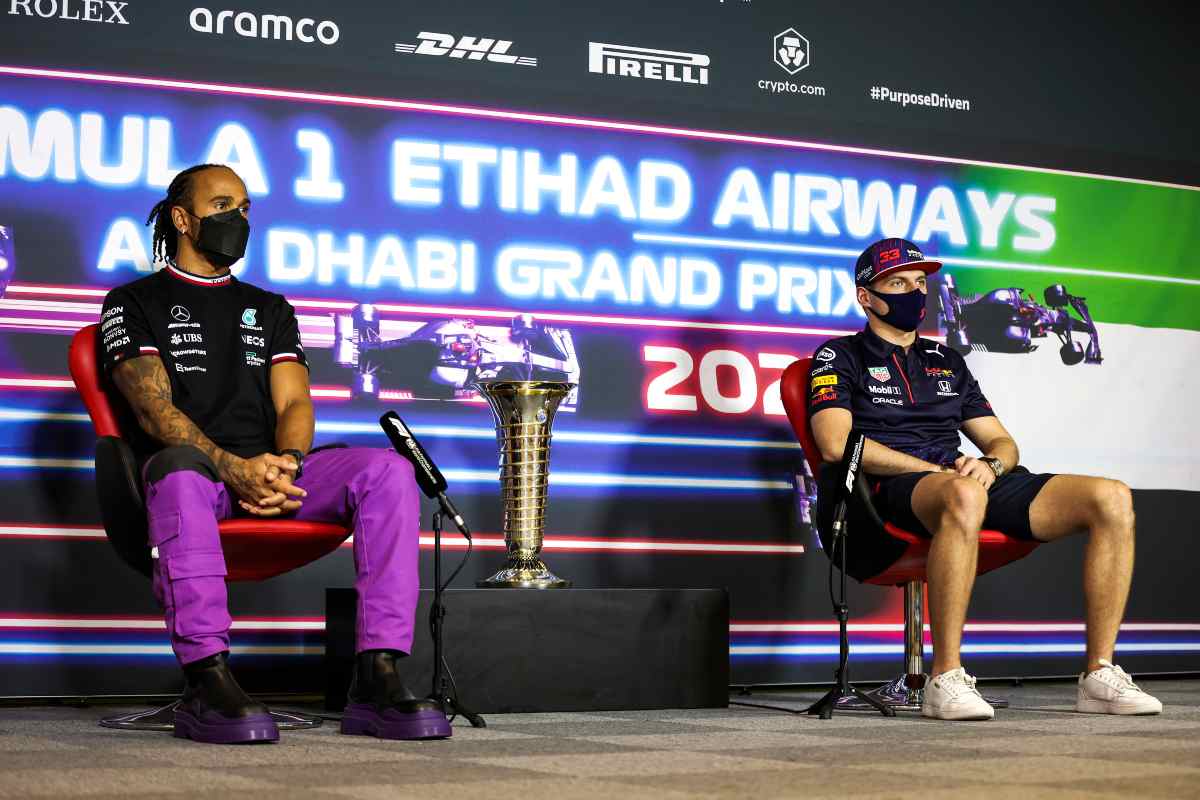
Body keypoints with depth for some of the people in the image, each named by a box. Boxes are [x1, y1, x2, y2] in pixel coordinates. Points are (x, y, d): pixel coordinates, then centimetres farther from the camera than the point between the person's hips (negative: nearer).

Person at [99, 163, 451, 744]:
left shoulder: (269, 309, 27)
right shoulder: (134, 303, 12)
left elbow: (294, 402, 12)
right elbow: (153, 410, -4)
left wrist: (286, 462, -13)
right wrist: (233, 467, -21)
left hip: (270, 472, 4)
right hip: (193, 469, -4)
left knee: (387, 471, -23)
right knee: (182, 470, -42)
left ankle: (376, 681, -32)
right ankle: (207, 682, -43)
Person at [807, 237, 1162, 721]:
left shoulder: (947, 361, 29)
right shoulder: (840, 356, 10)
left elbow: (1002, 442, 25)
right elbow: (836, 444, -7)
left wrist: (991, 464, -2)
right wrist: (937, 470, -11)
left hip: (978, 484, 6)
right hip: (886, 492, -6)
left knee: (1113, 500, -14)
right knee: (964, 496, -44)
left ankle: (1099, 676, -16)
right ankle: (946, 681, -39)